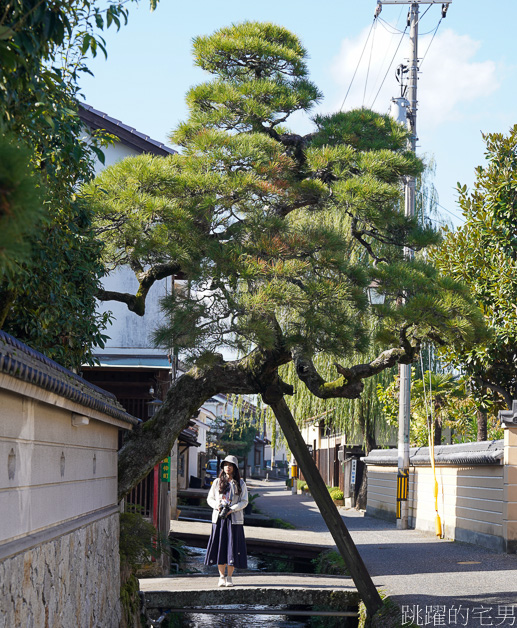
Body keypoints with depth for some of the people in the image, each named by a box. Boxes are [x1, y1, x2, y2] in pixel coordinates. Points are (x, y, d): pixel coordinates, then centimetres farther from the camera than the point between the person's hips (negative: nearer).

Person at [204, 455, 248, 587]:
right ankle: (222, 576, 9)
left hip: (234, 519, -1)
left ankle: (229, 577, 6)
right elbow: (210, 498, 12)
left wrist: (231, 509, -14)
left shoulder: (240, 484, 4)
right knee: (219, 547, 0)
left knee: (232, 547, -3)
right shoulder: (217, 482, 9)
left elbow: (244, 502, 0)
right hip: (218, 519, 1)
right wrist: (217, 506, -9)